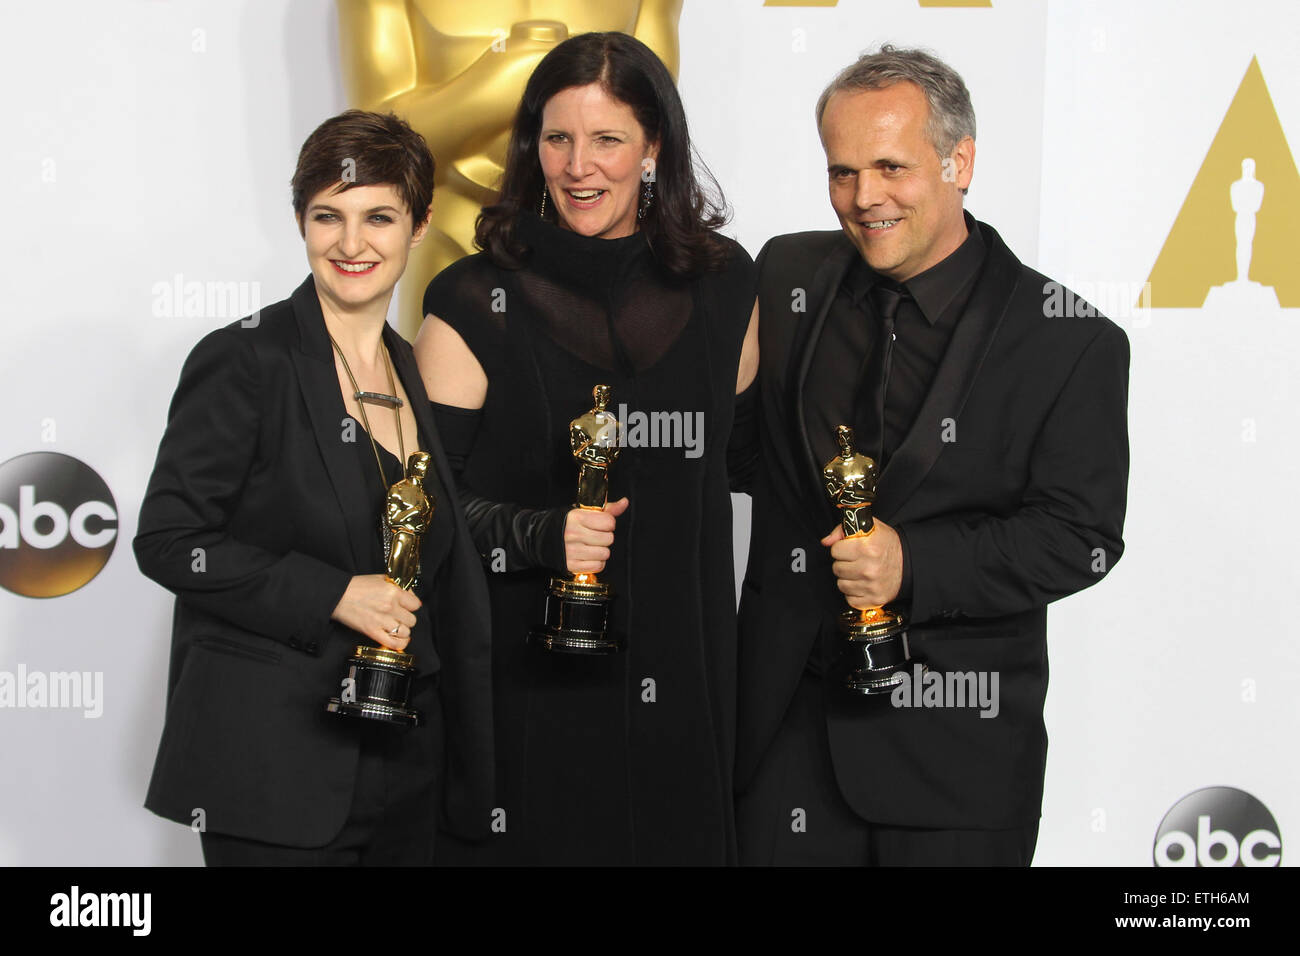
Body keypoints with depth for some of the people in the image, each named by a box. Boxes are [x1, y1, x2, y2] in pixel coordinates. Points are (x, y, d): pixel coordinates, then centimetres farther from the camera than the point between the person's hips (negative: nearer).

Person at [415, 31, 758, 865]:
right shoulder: (474, 304, -7)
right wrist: (540, 532, -24)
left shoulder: (721, 285, 3)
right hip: (527, 680, -3)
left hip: (679, 679, 3)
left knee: (680, 839, 10)